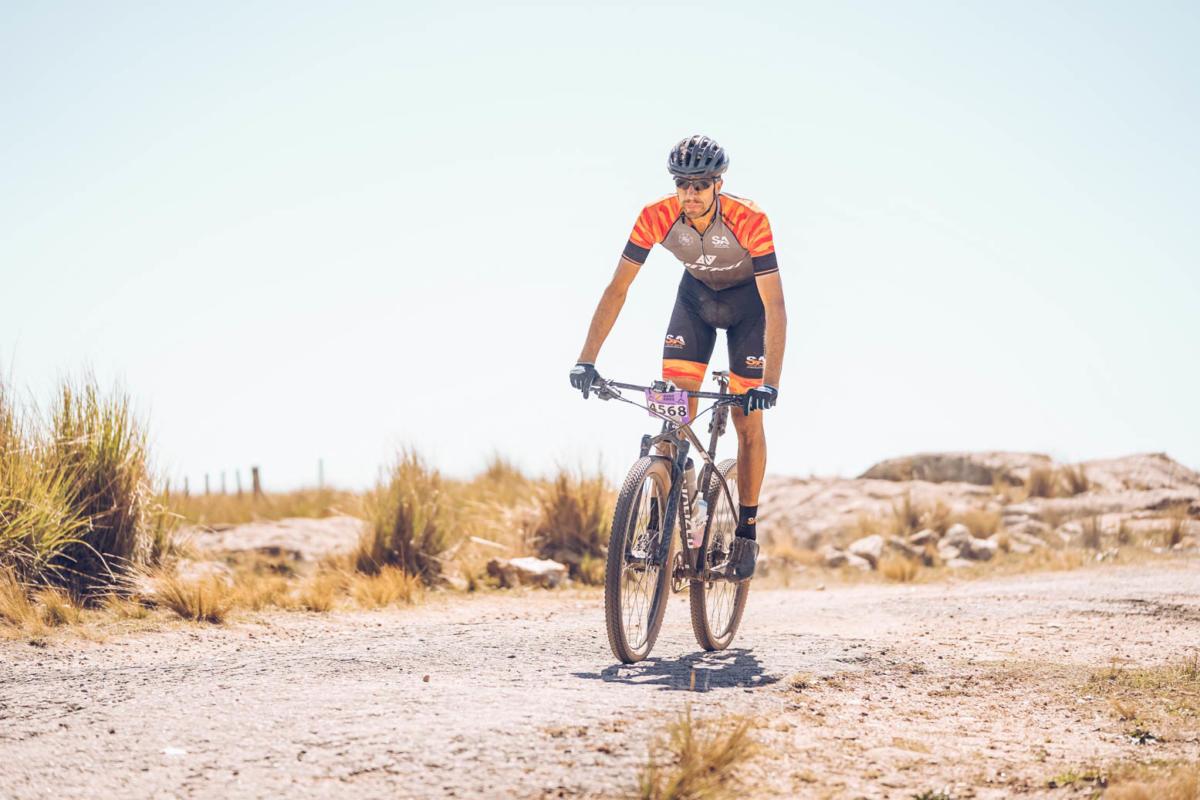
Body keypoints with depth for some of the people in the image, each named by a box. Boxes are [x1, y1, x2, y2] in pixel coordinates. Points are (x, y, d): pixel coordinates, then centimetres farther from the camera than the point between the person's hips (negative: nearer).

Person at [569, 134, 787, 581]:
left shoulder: (750, 221, -35)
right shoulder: (657, 217, -28)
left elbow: (775, 307, -37)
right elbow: (617, 288, -23)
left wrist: (770, 382, -46)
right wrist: (587, 359, -30)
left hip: (748, 299, -2)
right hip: (695, 295, 3)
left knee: (747, 419, -6)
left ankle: (747, 533, 6)